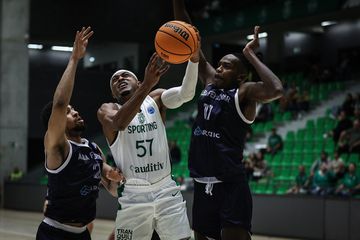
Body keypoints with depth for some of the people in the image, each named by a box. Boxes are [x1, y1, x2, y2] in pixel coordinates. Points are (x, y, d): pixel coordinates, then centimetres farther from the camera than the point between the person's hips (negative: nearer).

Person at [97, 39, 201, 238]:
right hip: (133, 195, -2)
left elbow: (186, 93, -13)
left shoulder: (155, 99, 7)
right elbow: (119, 123, -26)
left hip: (166, 191, 2)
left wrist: (193, 58, -32)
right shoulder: (107, 110, -1)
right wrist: (148, 83, -39)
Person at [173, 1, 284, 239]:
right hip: (202, 184, 7)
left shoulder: (244, 92, -5)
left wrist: (250, 55, -16)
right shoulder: (210, 82, 12)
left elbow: (276, 90, -27)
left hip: (231, 185, -7)